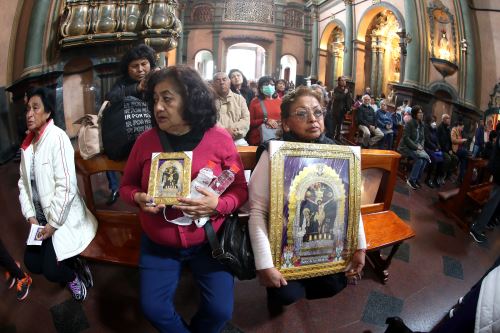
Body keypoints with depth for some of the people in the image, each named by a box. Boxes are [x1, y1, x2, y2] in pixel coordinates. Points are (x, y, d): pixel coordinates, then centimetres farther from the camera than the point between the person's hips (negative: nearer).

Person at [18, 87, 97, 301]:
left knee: (51, 270, -11)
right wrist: (30, 216, -2)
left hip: (63, 217, -7)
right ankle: (71, 265, 31)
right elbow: (23, 183, 7)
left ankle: (73, 275, 22)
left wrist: (53, 223, -17)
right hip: (40, 217, 7)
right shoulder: (27, 143, 4)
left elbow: (66, 186, -22)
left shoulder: (57, 137, -18)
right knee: (32, 264, 7)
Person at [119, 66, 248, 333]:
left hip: (208, 242, -1)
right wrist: (138, 198, -16)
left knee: (220, 310, -2)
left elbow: (240, 189, -5)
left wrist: (218, 205, -24)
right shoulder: (145, 140, -7)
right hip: (158, 244, 2)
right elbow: (126, 185, 6)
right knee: (153, 308, 1)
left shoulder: (220, 139, -12)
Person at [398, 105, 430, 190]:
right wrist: (416, 147, -20)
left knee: (426, 158, -19)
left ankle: (417, 179, -5)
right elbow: (406, 138, -18)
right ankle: (411, 180, -14)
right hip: (406, 147, -7)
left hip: (417, 147, 7)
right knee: (419, 159, -28)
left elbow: (423, 138, 16)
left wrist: (421, 146, -4)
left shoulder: (421, 124, 9)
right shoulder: (410, 123, -13)